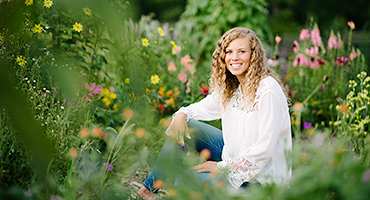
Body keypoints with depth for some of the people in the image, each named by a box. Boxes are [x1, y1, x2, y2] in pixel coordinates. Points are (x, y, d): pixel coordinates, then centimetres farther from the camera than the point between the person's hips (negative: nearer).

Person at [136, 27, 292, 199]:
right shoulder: (231, 87, 2)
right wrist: (181, 115, -10)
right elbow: (203, 107, 14)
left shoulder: (268, 92, -24)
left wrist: (222, 167, -19)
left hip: (260, 176, -8)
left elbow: (265, 149, -24)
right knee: (183, 126, -1)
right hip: (234, 153, 8)